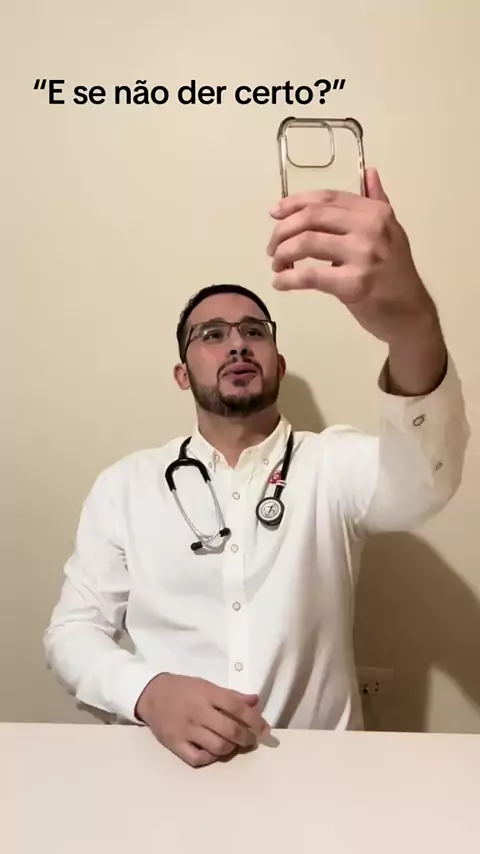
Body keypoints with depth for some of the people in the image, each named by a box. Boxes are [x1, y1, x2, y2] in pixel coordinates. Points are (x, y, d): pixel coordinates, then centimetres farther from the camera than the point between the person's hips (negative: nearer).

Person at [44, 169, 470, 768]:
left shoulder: (332, 464, -4)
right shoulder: (124, 486, 2)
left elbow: (423, 482, -25)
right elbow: (73, 631, 3)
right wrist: (149, 693, -18)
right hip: (167, 763, 0)